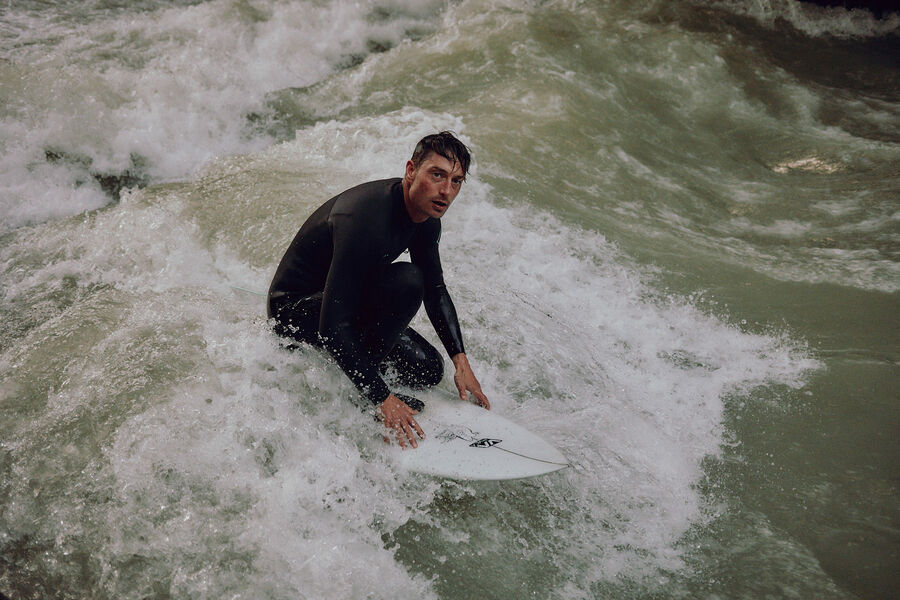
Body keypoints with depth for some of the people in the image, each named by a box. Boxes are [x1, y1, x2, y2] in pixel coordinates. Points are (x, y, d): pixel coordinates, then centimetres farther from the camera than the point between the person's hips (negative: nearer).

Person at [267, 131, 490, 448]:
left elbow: (436, 292, 11)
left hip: (346, 302, 8)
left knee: (428, 369, 0)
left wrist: (460, 360, 1)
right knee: (407, 280, -30)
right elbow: (332, 327, -34)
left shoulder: (425, 216, -5)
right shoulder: (365, 218, -33)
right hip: (296, 312, -8)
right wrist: (383, 400, -33)